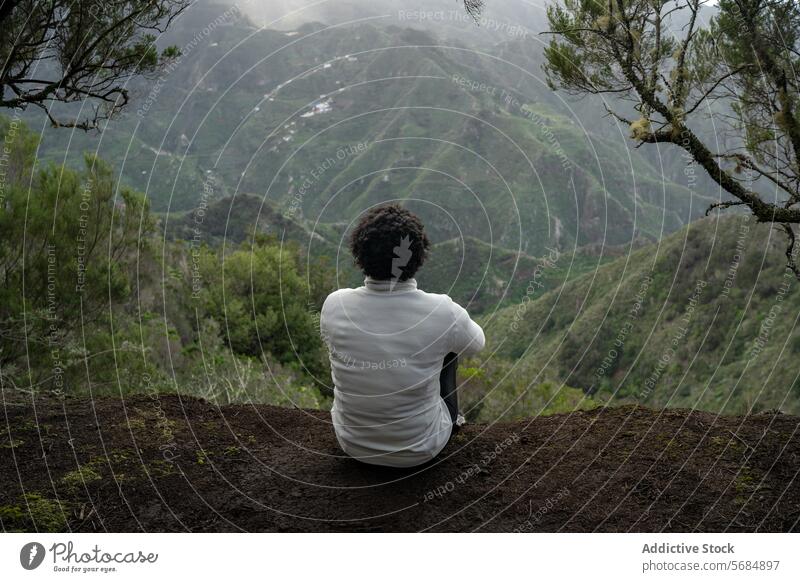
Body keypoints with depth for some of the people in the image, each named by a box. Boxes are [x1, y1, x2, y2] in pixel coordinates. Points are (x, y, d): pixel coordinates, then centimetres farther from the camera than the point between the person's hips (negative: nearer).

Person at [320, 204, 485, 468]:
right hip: (419, 450, -1)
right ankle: (451, 419, 44)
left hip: (352, 444, 2)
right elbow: (476, 343, 0)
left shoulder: (334, 305, -19)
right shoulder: (442, 312, -24)